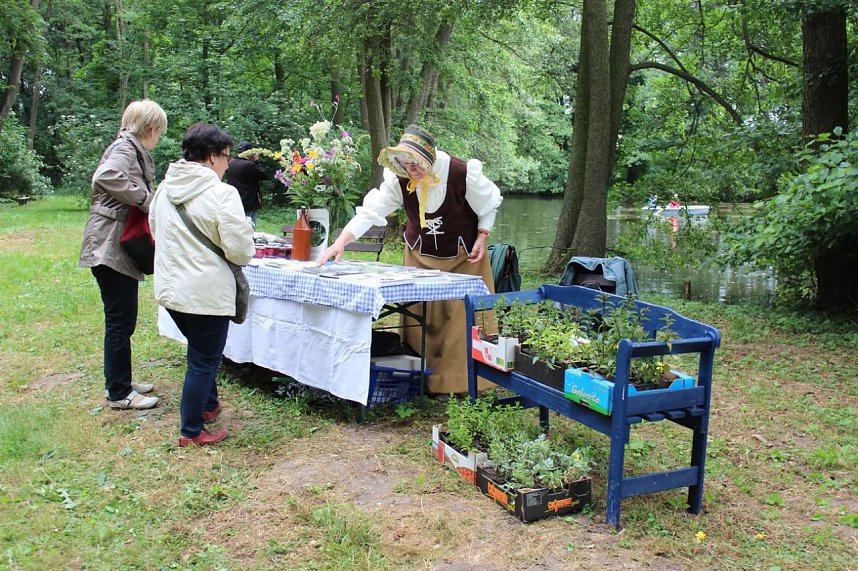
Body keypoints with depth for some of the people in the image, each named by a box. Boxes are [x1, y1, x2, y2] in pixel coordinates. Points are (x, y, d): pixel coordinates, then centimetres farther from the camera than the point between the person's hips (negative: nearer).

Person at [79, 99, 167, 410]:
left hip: (121, 248, 10)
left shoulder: (133, 151, 17)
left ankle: (120, 381, 29)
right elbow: (105, 176, -33)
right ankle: (119, 393, 7)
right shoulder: (125, 148, -13)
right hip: (110, 248, -10)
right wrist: (146, 198, -27)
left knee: (122, 319, 17)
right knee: (120, 320, -2)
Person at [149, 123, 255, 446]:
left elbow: (155, 230, 18)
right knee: (203, 361, 7)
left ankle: (208, 405, 43)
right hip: (206, 292, -8)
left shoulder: (164, 189, 5)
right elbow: (240, 249, -19)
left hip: (170, 287, 8)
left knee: (201, 352, 27)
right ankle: (191, 432, 18)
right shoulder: (221, 193, -18)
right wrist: (245, 253, 3)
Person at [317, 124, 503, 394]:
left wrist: (481, 237, -17)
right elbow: (371, 210, -25)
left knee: (464, 318, -4)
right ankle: (426, 379, 14)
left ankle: (466, 381, 7)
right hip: (421, 255, 3)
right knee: (421, 319, 3)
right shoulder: (399, 178, -19)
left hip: (463, 256, -2)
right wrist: (340, 242, -36)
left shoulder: (463, 173, -25)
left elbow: (488, 206, -7)